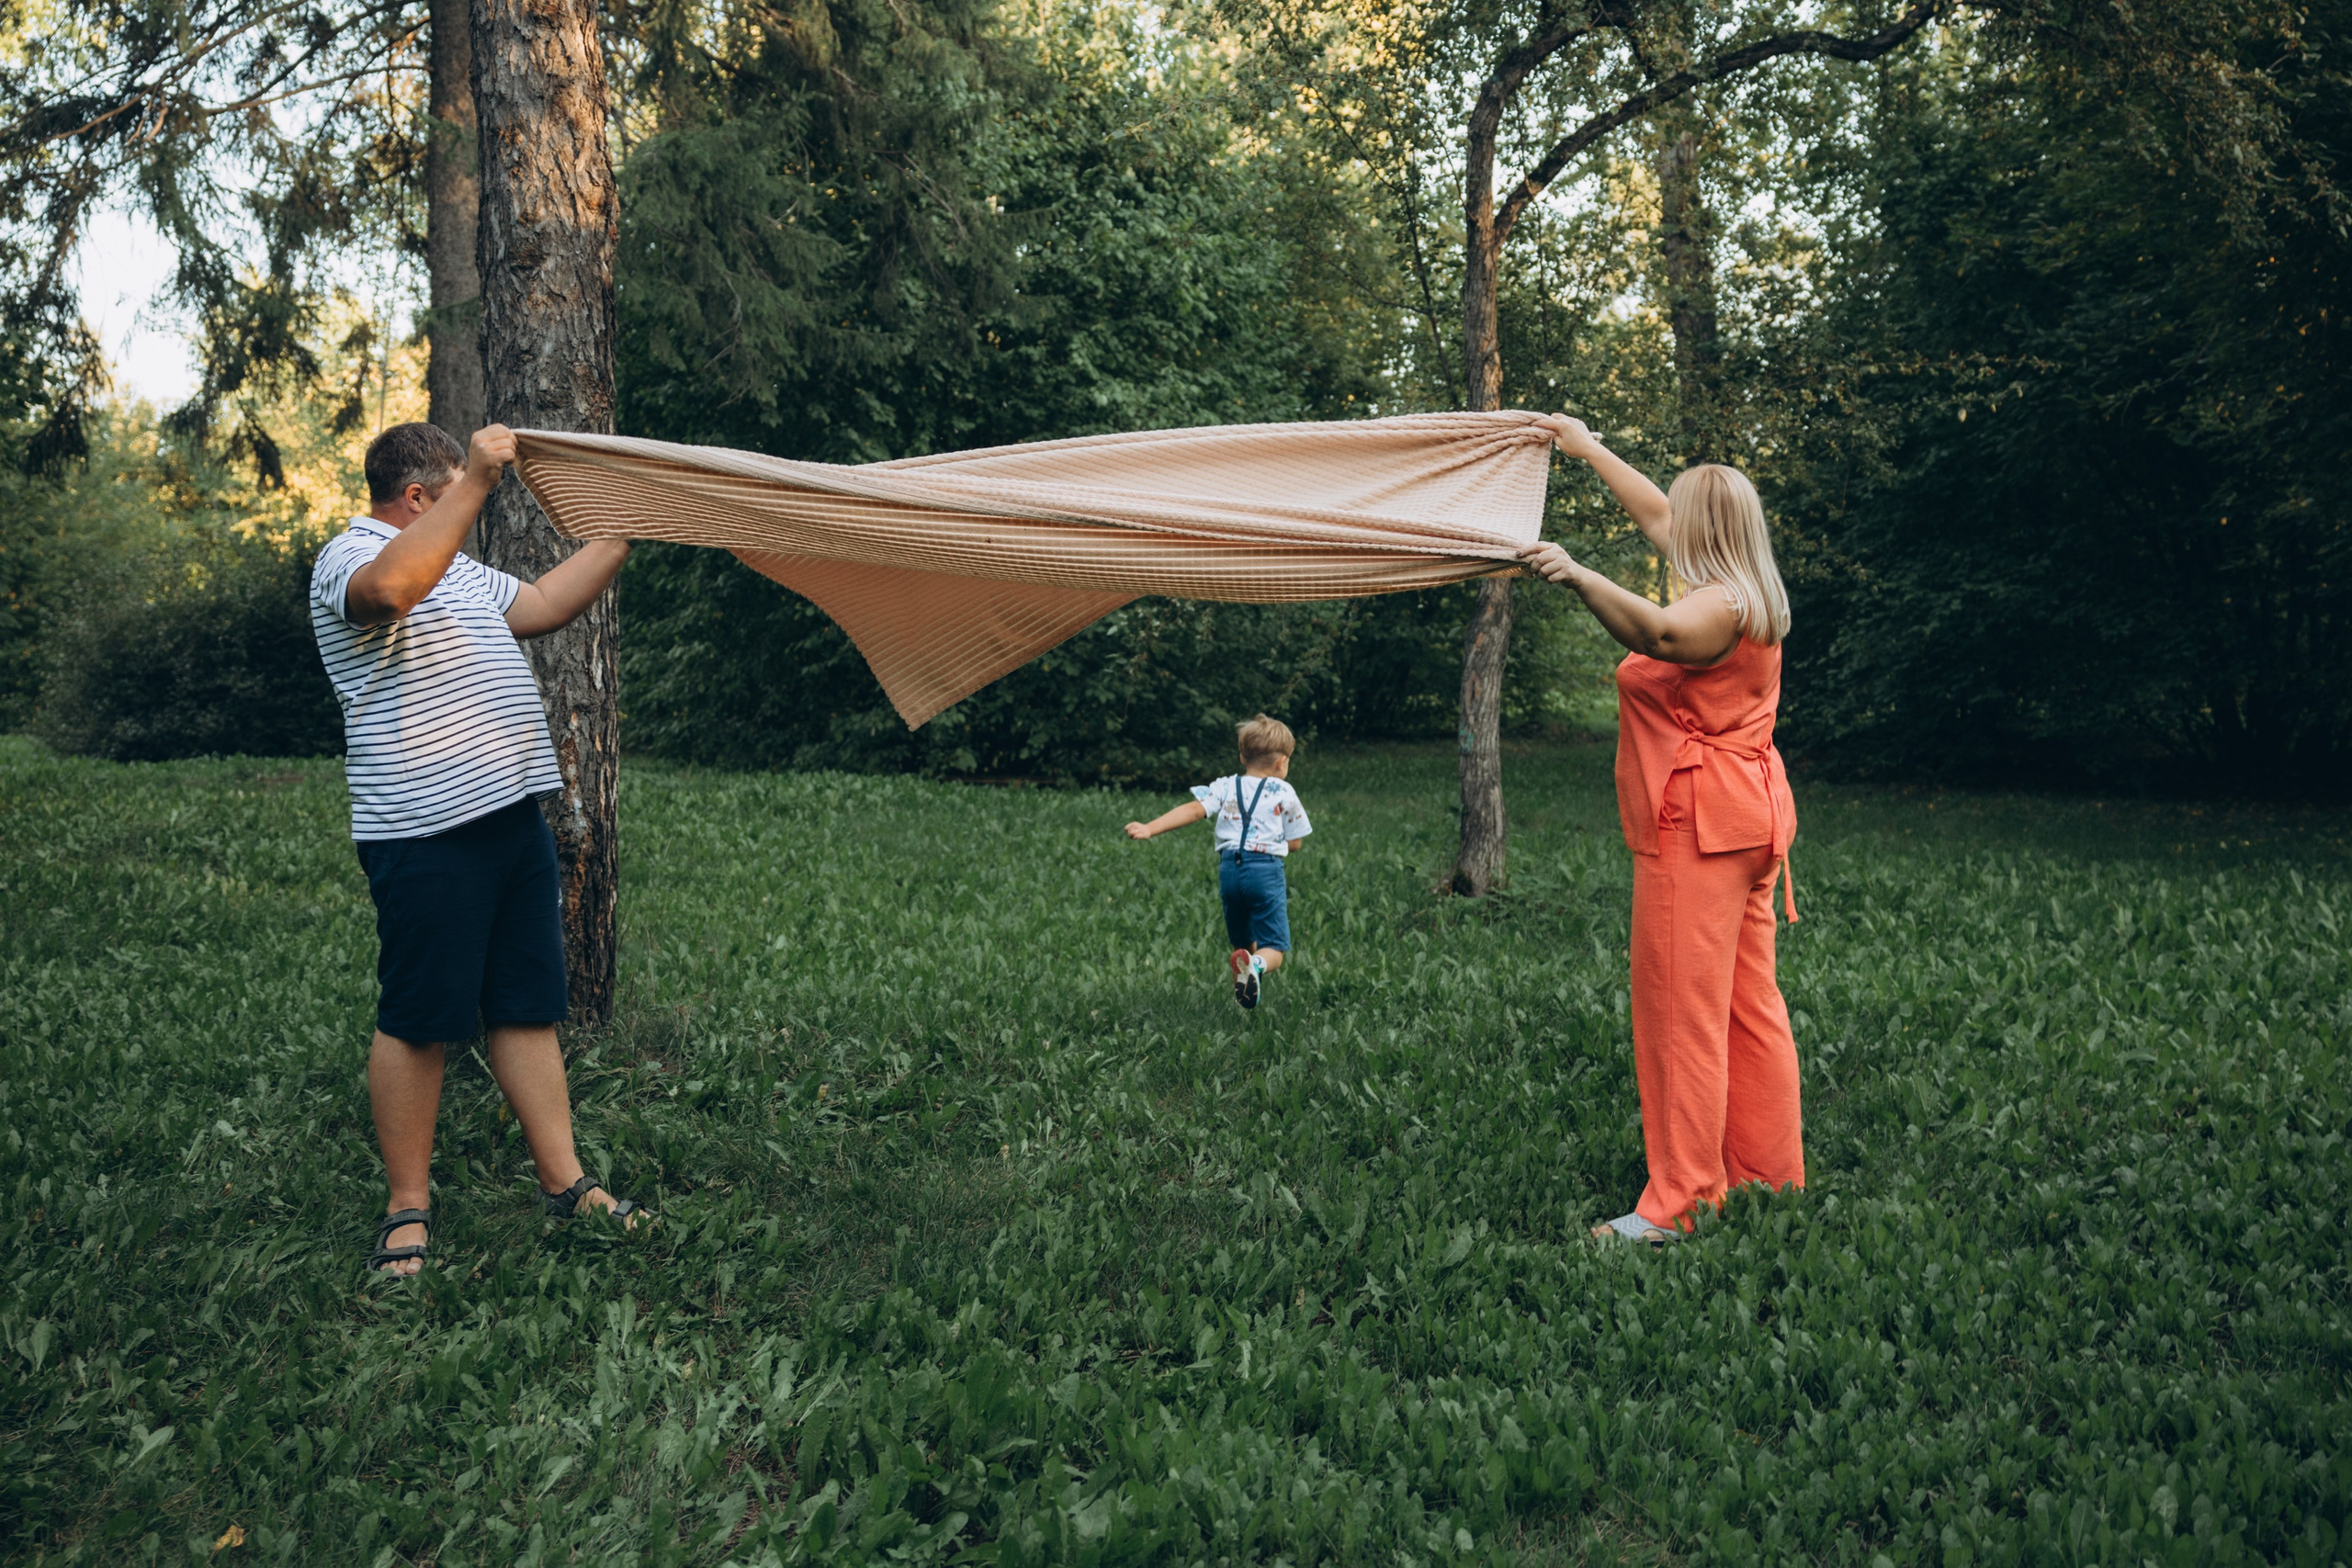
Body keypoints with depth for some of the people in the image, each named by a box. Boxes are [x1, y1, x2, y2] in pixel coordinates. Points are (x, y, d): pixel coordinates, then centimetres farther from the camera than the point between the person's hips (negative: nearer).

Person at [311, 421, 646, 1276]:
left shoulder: (453, 566, 23)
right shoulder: (351, 556, -9)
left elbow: (544, 604, 27)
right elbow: (395, 586, -32)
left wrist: (623, 533, 24)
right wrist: (478, 479, -31)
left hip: (511, 813, 9)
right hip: (426, 831, -9)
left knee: (531, 1006, 10)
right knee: (418, 1022, -2)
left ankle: (565, 1182, 16)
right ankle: (408, 1210, 8)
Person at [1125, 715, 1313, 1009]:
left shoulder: (1225, 787, 10)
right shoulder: (1284, 792, 6)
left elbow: (1193, 810, -6)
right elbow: (1294, 843, 10)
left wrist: (1149, 828, -11)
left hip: (1229, 869, 3)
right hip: (1266, 870, -3)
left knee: (1241, 940, 26)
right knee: (1274, 947, -4)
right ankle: (1256, 965, -34)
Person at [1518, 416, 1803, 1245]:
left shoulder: (1721, 605, -15)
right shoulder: (1745, 595, 15)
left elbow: (1660, 632, -39)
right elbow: (1655, 513, 27)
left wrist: (1580, 579, -46)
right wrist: (1588, 448, 35)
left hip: (1698, 823, -10)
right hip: (1745, 813, 10)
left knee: (1682, 1013, -8)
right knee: (1750, 1007, 13)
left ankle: (1679, 1206, -5)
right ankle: (1772, 1180, 20)